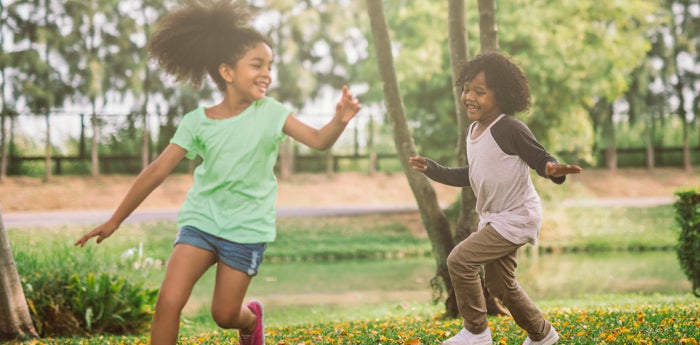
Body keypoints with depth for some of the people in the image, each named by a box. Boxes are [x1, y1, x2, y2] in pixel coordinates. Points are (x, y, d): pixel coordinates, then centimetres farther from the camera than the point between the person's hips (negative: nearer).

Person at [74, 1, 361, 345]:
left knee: (225, 315, 6)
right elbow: (157, 171, -5)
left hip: (246, 230, -1)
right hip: (200, 222, 1)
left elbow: (318, 140, -15)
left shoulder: (270, 112, -7)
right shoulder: (197, 122, -7)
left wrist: (339, 120, -38)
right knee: (169, 302, -14)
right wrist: (115, 220, -3)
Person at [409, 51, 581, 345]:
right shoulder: (473, 132, 4)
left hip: (517, 216, -9)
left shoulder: (510, 129, -22)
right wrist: (432, 170, 12)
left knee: (460, 259, -17)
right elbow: (470, 176, 17)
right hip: (493, 218, 9)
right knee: (499, 283, 19)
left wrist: (554, 170, -41)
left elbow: (541, 160, -18)